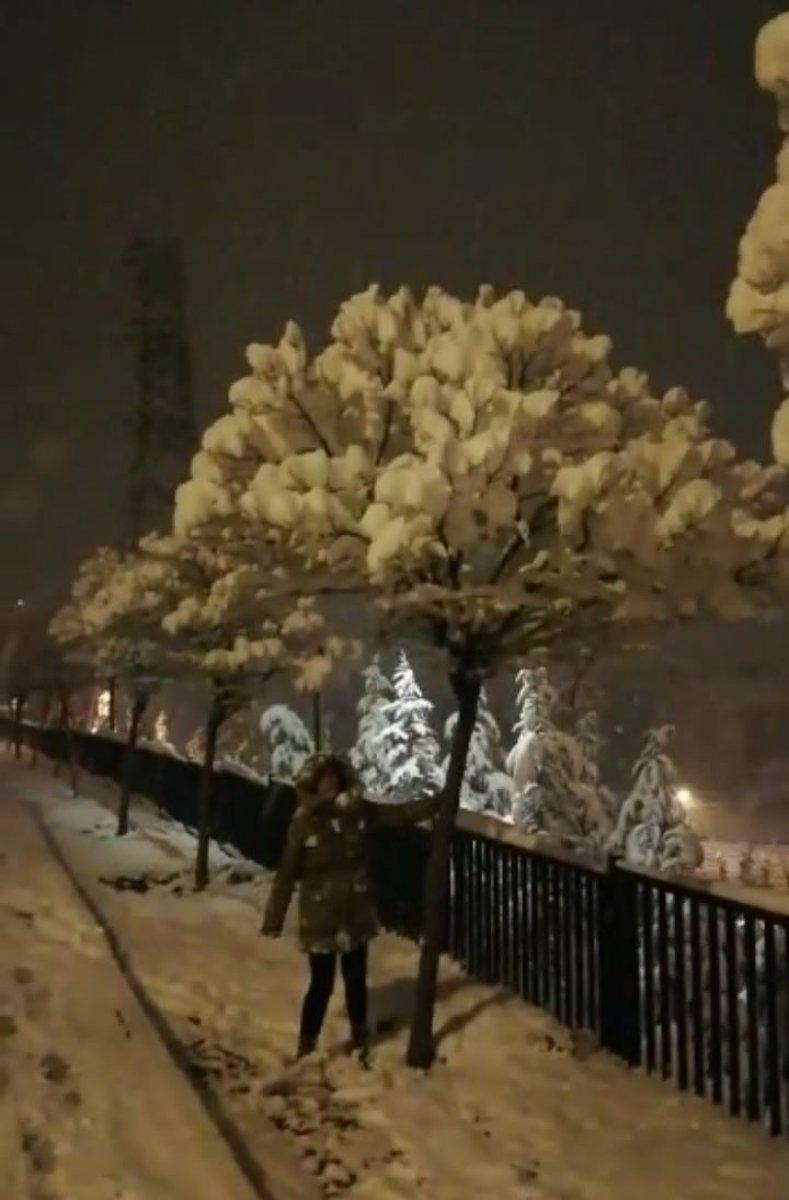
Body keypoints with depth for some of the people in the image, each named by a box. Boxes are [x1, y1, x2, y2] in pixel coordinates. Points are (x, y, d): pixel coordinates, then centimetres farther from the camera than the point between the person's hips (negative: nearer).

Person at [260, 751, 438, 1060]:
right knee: (322, 984, 3)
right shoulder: (304, 823, -15)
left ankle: (360, 1041, 36)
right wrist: (273, 919, -13)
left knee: (356, 980, 17)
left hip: (356, 913, 4)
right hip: (320, 917, -4)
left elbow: (400, 814, 6)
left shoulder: (358, 811, -5)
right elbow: (287, 873, -13)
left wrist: (437, 802, 1)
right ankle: (306, 1049, 19)